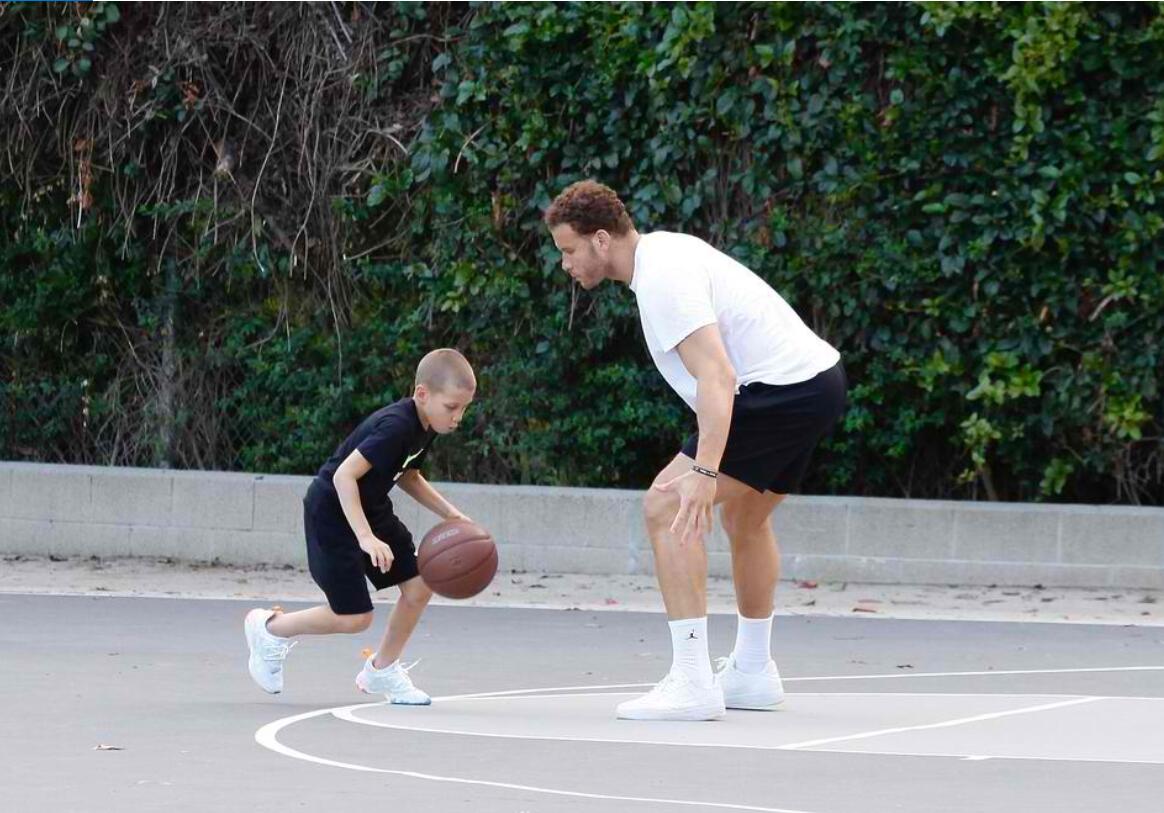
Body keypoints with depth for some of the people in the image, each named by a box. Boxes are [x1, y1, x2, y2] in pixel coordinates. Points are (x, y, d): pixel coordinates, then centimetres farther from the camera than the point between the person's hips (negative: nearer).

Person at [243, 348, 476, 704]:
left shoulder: (424, 427, 0)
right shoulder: (395, 427, -29)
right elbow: (344, 476, -33)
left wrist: (450, 514, 5)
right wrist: (366, 537, -39)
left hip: (370, 508, 9)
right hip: (332, 511, -9)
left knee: (419, 585, -1)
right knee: (354, 617, -7)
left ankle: (381, 670, 18)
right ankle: (270, 629, 17)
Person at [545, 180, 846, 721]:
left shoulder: (662, 278, -18)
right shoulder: (665, 250, 14)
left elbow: (717, 377, -28)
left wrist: (704, 471, -36)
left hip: (780, 391, -11)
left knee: (665, 507, -13)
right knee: (745, 518, 29)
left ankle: (691, 681, -18)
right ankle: (752, 672, 42)